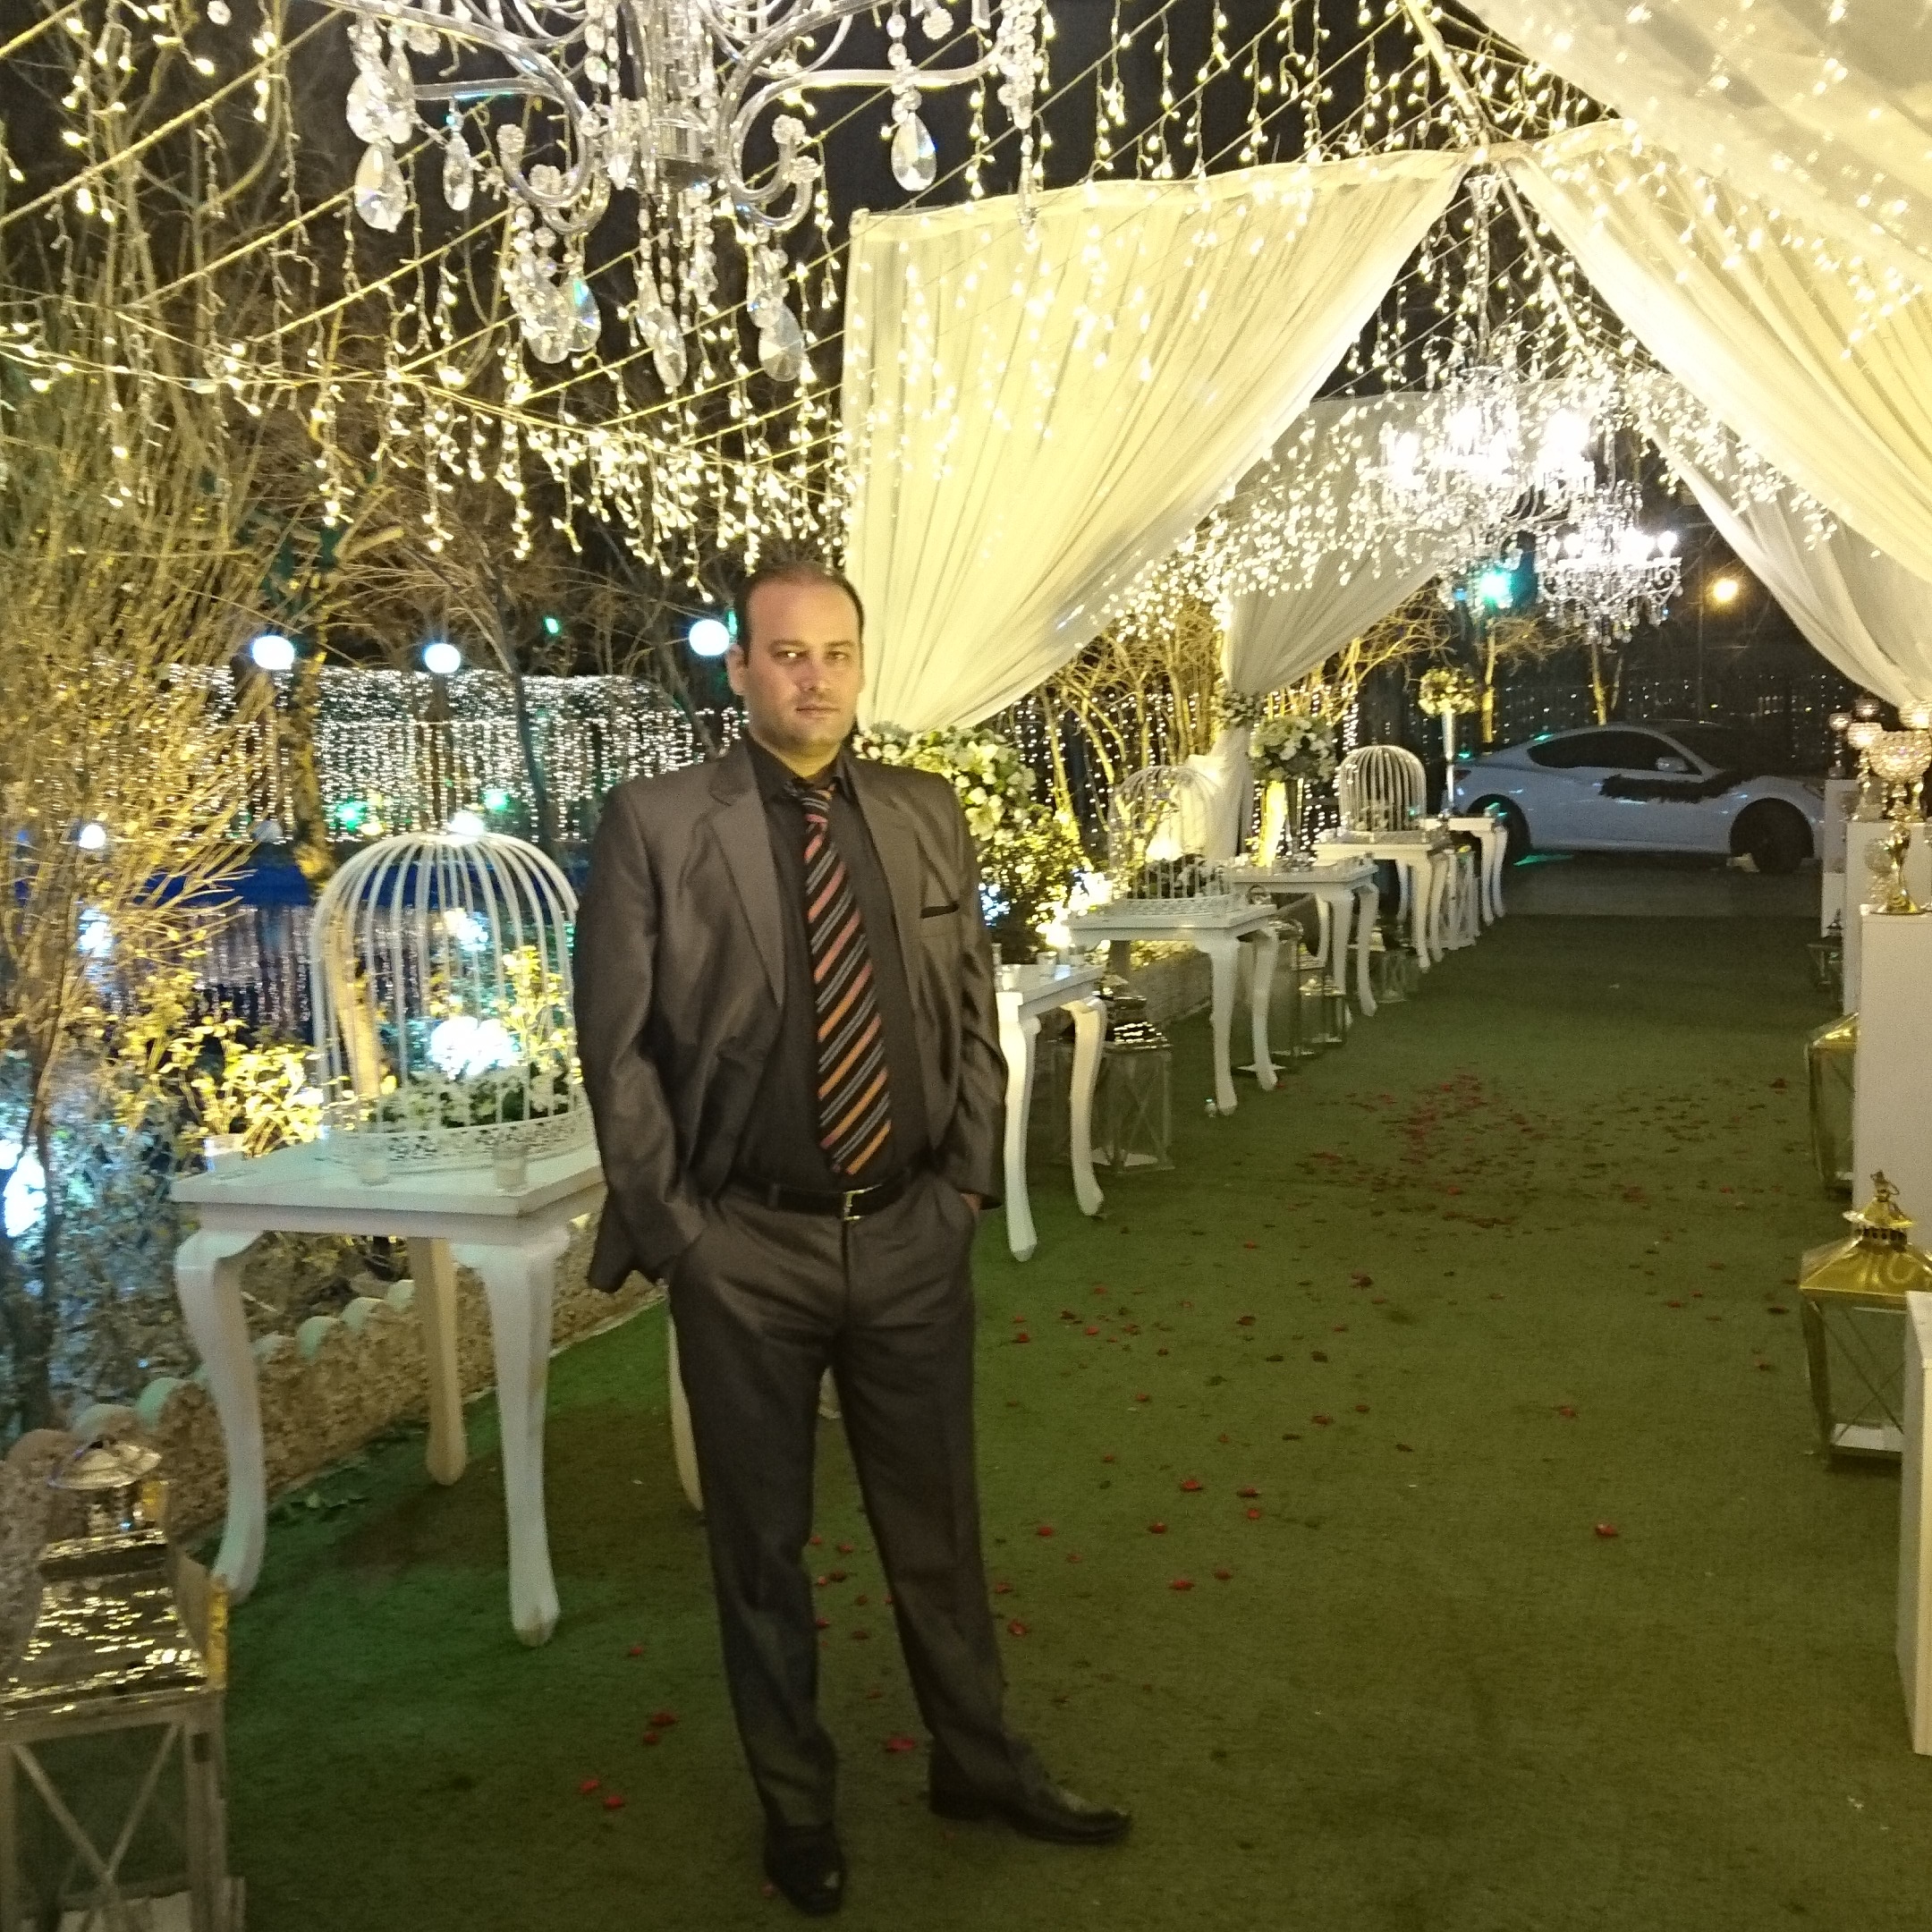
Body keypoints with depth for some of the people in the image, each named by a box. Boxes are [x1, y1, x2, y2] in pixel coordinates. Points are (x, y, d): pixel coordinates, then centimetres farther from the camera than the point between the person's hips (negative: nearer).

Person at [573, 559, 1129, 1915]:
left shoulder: (929, 814, 3)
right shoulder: (657, 824, -8)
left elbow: (977, 1010, 9)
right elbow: (618, 1046, -6)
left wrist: (970, 1177, 2)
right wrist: (668, 1224, -8)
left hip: (914, 1235, 3)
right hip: (747, 1249, -2)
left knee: (937, 1517, 18)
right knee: (762, 1540, 14)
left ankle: (978, 1760, 41)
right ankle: (796, 1802, 36)